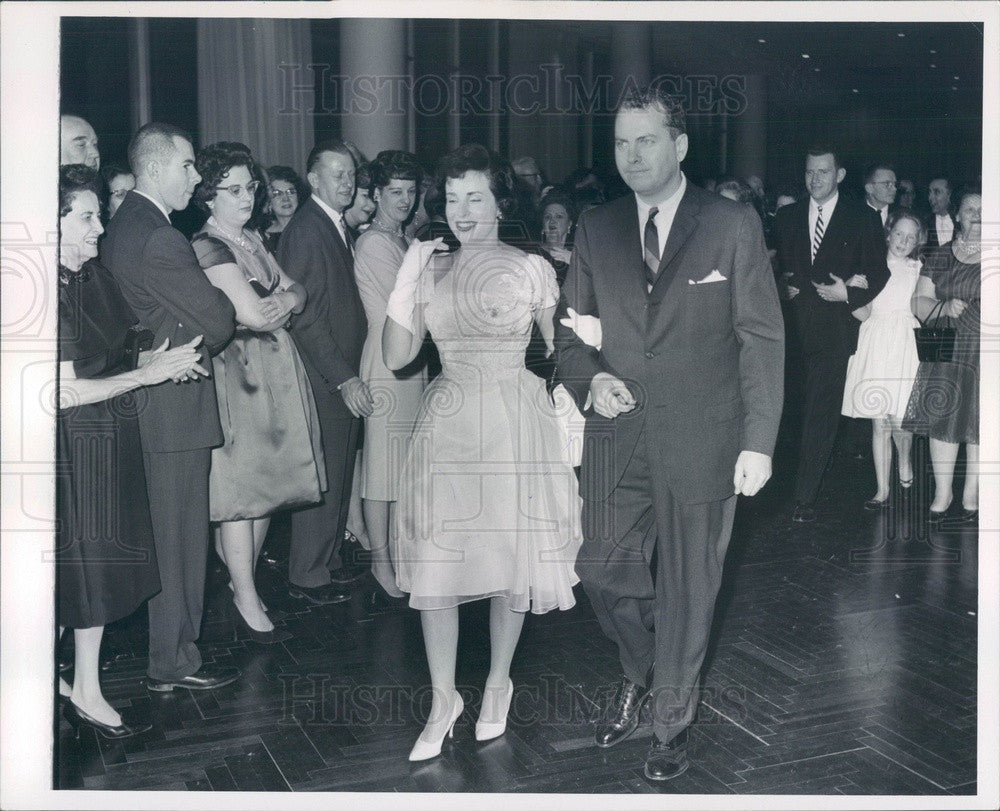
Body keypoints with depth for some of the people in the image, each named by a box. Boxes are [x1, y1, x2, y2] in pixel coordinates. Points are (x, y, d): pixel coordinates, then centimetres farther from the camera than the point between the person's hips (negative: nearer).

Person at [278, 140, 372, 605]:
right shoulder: (304, 231, -15)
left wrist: (352, 371, 10)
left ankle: (329, 558, 29)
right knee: (322, 478, -1)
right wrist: (343, 378, -18)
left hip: (345, 374, 9)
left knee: (339, 475, 16)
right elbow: (306, 317, -18)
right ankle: (308, 576, 11)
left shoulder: (338, 227, 14)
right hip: (324, 379, -9)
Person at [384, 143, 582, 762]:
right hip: (447, 426, 2)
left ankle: (498, 682, 30)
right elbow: (397, 356, 1)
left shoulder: (532, 268, 0)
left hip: (515, 425, -2)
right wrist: (405, 281, -6)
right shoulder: (431, 270, 7)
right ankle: (444, 698, 18)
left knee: (511, 559, 8)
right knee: (435, 564, 1)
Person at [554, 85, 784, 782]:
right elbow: (571, 325, 13)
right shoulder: (595, 229, 7)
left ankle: (672, 720, 28)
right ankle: (641, 675, 37)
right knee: (603, 570, 6)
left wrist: (759, 442, -8)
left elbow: (763, 340, -3)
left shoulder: (733, 225, -2)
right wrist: (590, 377, -8)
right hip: (618, 437, 3)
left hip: (701, 442, -3)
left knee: (688, 588, 7)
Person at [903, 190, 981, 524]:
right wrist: (945, 307, -12)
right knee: (943, 419, 2)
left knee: (979, 425, 3)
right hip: (946, 353, 2)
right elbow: (919, 303, 7)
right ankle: (942, 494, 13)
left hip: (986, 355, -2)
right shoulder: (938, 257, 9)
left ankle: (971, 497, 14)